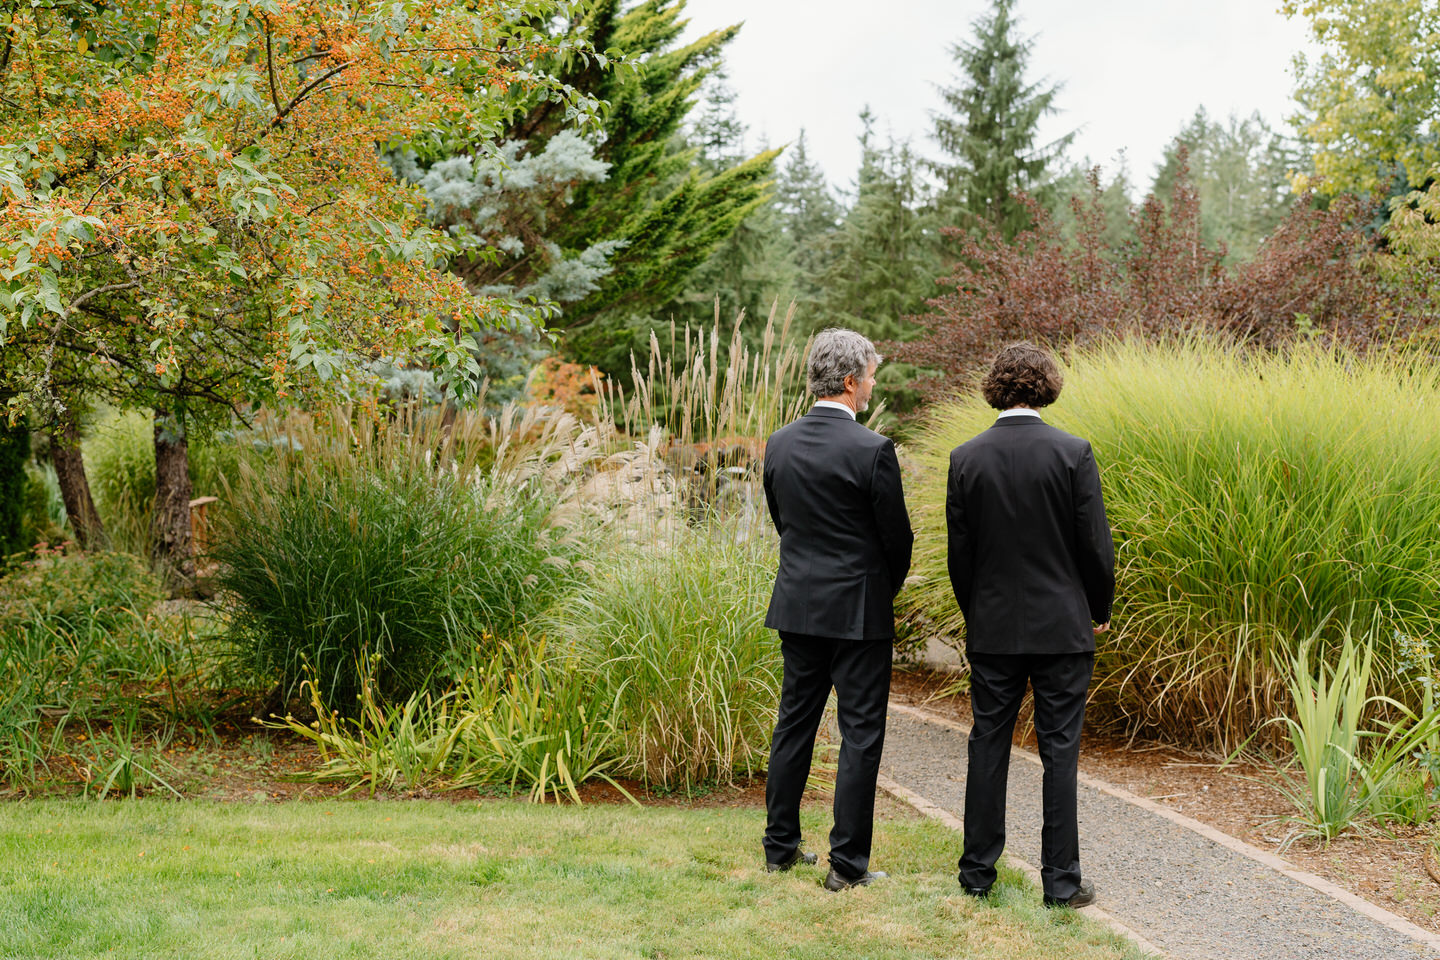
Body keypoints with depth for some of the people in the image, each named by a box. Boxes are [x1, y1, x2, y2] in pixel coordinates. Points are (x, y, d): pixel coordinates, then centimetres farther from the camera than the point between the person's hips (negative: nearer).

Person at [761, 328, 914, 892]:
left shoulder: (779, 444, 2)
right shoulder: (872, 451, -16)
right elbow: (897, 537, -9)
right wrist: (885, 591, 11)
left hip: (798, 607, 6)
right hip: (858, 611, -6)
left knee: (794, 724, 15)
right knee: (860, 734, 2)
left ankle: (780, 846, 23)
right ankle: (847, 864, 5)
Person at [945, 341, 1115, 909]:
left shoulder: (966, 459, -3)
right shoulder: (1073, 453, -10)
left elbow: (959, 553, 2)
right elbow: (1095, 545, -7)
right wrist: (1101, 610, 9)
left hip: (992, 628, 2)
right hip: (1063, 628, -2)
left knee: (987, 746, 11)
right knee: (1060, 752, 4)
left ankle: (977, 873, 18)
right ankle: (1061, 882, 8)